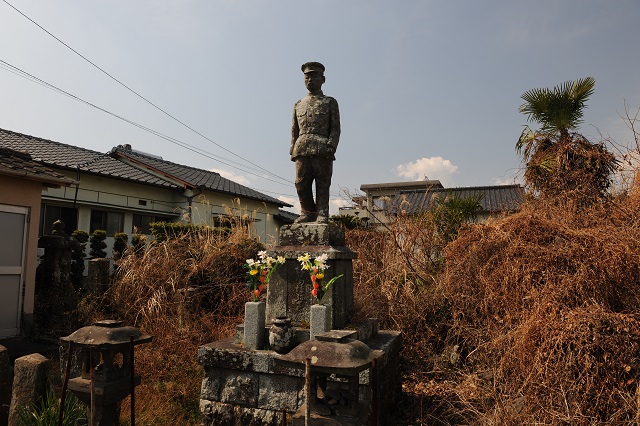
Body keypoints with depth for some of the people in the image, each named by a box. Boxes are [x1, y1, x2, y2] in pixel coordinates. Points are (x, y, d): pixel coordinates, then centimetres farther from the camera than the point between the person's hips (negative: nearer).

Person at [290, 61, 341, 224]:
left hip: (322, 150, -3)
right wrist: (293, 150, 8)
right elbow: (294, 130, 21)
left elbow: (335, 128, 5)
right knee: (301, 183, -3)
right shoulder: (298, 105, 25)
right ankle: (308, 213, 8)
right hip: (302, 150, 3)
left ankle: (322, 215, -1)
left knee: (323, 184, -5)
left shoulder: (330, 102, 15)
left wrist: (331, 146, -11)